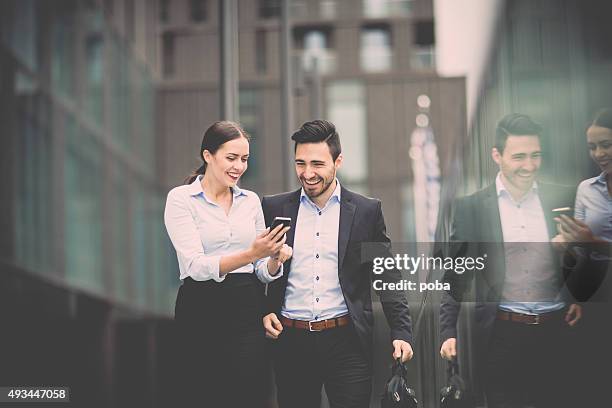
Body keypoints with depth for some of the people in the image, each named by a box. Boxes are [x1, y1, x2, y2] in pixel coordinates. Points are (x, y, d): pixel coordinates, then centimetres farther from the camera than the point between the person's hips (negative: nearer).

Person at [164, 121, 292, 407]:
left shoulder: (251, 200, 12)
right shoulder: (181, 198, -3)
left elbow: (263, 273, 14)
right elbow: (196, 265, -15)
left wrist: (275, 259, -9)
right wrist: (250, 254, -28)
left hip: (248, 313, 4)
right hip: (203, 313, -4)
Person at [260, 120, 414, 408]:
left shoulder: (366, 211, 3)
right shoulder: (274, 208, 5)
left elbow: (387, 279, 4)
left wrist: (401, 332, -4)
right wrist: (263, 312, -4)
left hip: (346, 342, -1)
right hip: (291, 342, 1)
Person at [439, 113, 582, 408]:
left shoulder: (564, 200, 4)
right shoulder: (470, 207, 1)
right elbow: (454, 277, 5)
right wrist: (448, 333, -2)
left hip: (555, 334, 1)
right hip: (500, 337, -1)